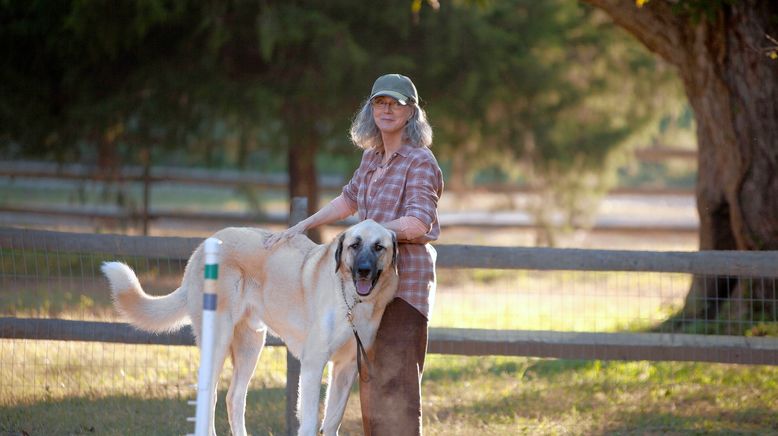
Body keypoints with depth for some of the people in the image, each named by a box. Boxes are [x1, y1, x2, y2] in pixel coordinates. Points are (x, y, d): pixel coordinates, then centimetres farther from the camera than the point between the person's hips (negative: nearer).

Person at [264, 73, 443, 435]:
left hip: (406, 278, -9)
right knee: (369, 375, 12)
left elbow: (418, 223, -21)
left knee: (394, 375, -14)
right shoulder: (371, 157, 13)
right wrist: (301, 227, 23)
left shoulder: (420, 161, -11)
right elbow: (348, 200, 28)